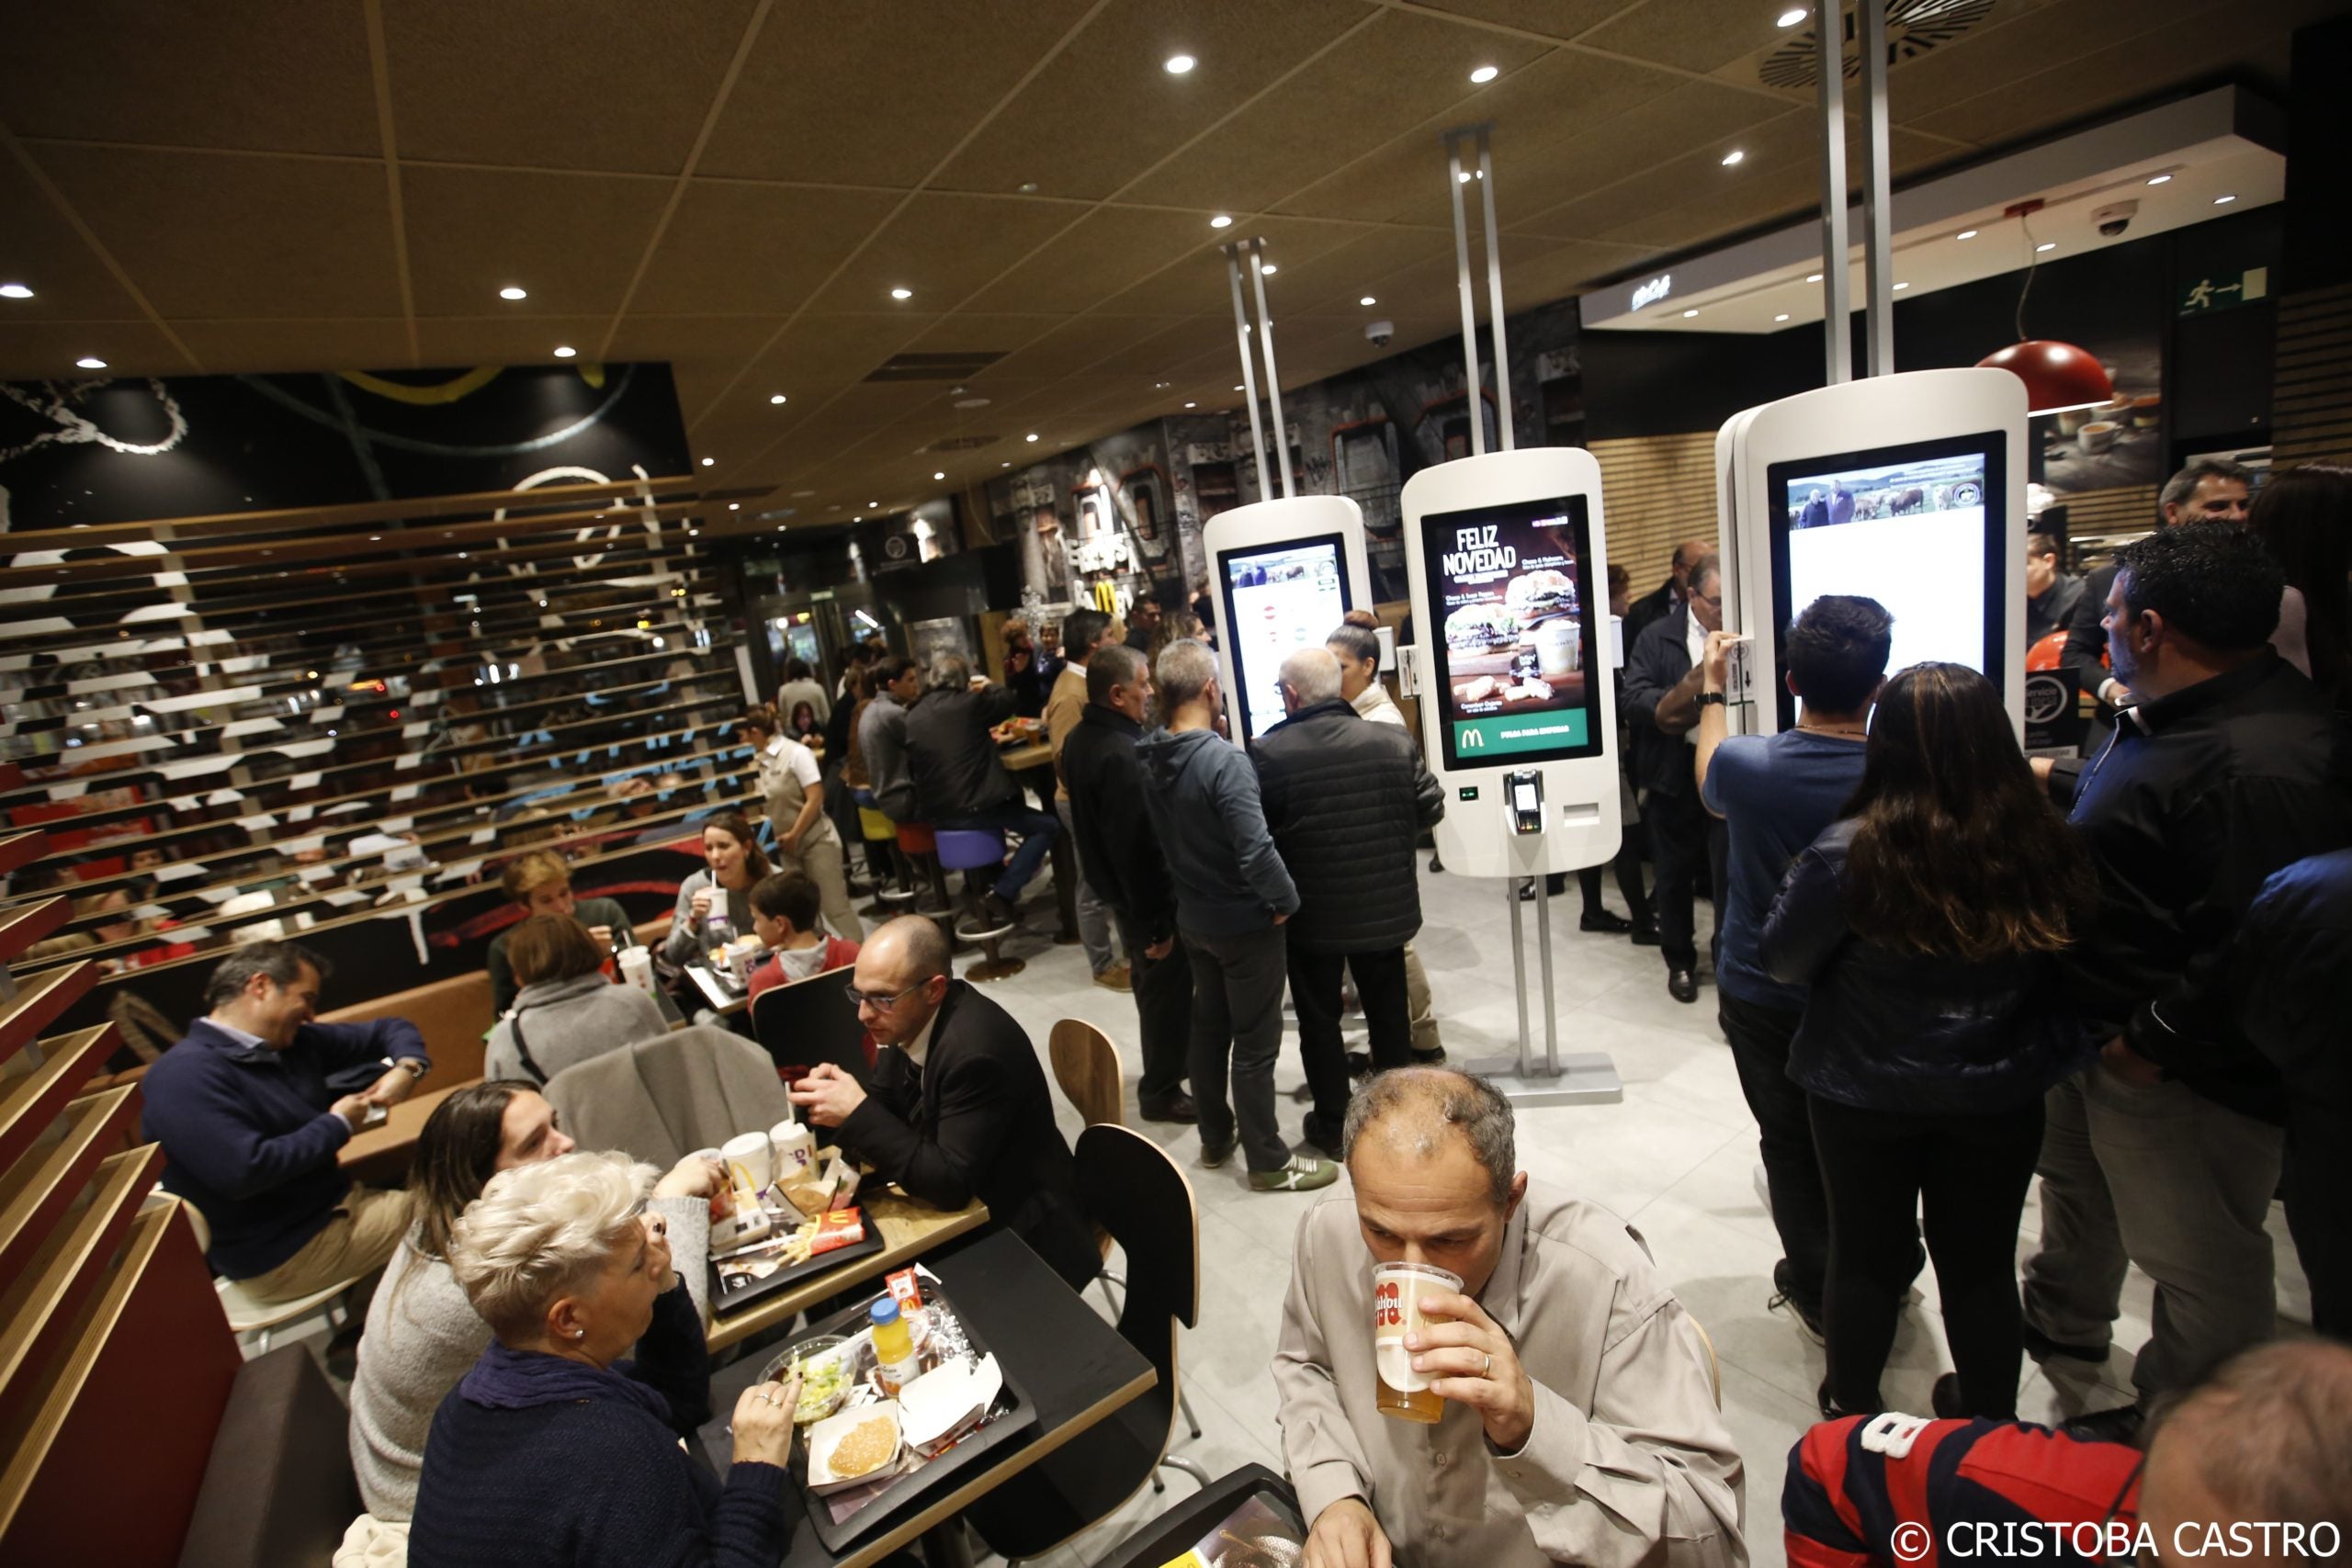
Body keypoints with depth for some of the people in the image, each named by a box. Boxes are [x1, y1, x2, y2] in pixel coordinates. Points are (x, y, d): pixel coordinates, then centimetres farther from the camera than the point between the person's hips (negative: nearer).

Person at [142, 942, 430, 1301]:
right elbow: (246, 1171, -29)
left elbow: (388, 1029, 17)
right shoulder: (184, 1074, -18)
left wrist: (406, 1067, -5)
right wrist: (338, 1125, -15)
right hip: (280, 1254, -8)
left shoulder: (294, 1042, 6)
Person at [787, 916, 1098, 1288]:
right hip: (966, 1207, 7)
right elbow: (888, 1108, 5)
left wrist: (858, 1113, -28)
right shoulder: (910, 1018, -5)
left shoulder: (975, 1050, -30)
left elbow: (952, 1184, -26)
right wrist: (841, 1095, -15)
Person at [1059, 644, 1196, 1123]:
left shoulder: (1081, 738, 2)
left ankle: (1170, 1062, 45)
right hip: (1142, 895, -10)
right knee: (1167, 991, 8)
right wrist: (1158, 922, -21)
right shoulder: (1122, 756, -30)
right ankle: (1160, 1091, 24)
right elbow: (1139, 846, -29)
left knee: (1154, 986, 26)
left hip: (1111, 884, 10)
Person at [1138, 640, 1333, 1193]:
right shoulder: (1225, 760, -25)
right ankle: (1269, 1162, 19)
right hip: (1244, 922, -7)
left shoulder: (1150, 759, -3)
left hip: (1192, 918, 7)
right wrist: (1287, 901, -14)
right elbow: (1256, 851, -27)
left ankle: (1215, 1137, 36)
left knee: (1208, 1028, 21)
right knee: (1254, 1045, 6)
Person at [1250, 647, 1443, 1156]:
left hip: (1310, 914, -3)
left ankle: (1333, 1125, 28)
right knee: (1389, 1013, 20)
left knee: (1319, 1021, 15)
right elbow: (1431, 808, 1)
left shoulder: (1267, 753, -18)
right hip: (1385, 907, 3)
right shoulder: (1393, 741, -9)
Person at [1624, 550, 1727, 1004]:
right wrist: (1690, 692, -22)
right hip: (1674, 776, 0)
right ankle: (1680, 961, 28)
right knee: (1675, 873, 11)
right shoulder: (1657, 638, -1)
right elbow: (1634, 701, -9)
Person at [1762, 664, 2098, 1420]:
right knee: (1983, 1264, 21)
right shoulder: (2042, 843, -15)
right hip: (2001, 1095, 3)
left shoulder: (1851, 853, -25)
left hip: (1866, 1094, -2)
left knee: (1864, 1255, 18)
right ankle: (1990, 1420, 43)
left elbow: (1781, 960, -13)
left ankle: (1850, 1403, 40)